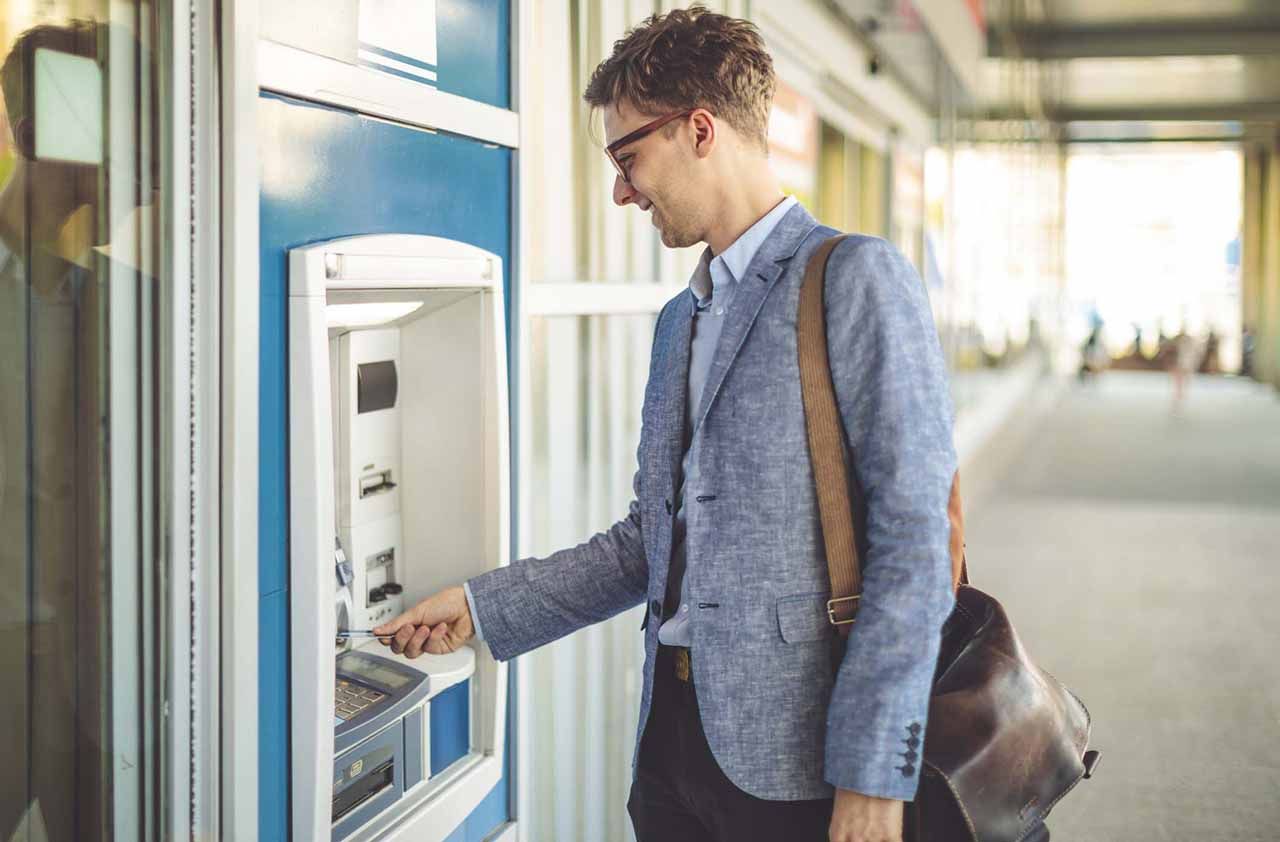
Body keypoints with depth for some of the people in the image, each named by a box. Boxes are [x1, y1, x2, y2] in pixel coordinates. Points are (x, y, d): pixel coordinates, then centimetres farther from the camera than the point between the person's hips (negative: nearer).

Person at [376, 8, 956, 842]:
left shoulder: (857, 278, -9)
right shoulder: (681, 318, 17)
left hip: (788, 755, -7)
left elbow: (913, 541, -15)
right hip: (672, 735, 7)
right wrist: (481, 607, 16)